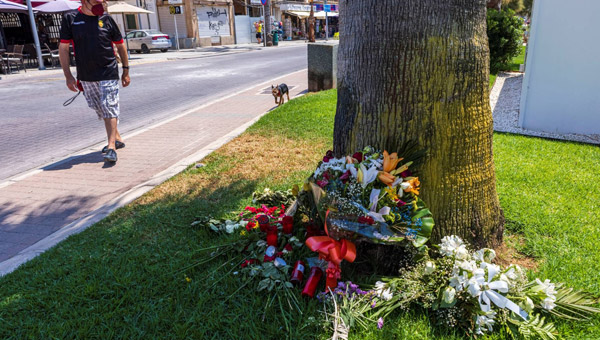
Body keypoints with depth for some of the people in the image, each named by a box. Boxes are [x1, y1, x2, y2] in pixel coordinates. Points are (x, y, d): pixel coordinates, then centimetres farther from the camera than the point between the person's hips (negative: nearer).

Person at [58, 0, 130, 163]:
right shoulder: (70, 19, 1)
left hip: (108, 74, -2)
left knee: (110, 109, -9)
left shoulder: (106, 19, 1)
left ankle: (111, 146, -10)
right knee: (100, 110, 12)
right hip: (86, 77, 2)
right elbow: (63, 48, 1)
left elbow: (120, 45, 10)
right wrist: (68, 75, -5)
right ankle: (117, 138, 28)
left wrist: (126, 70, 8)